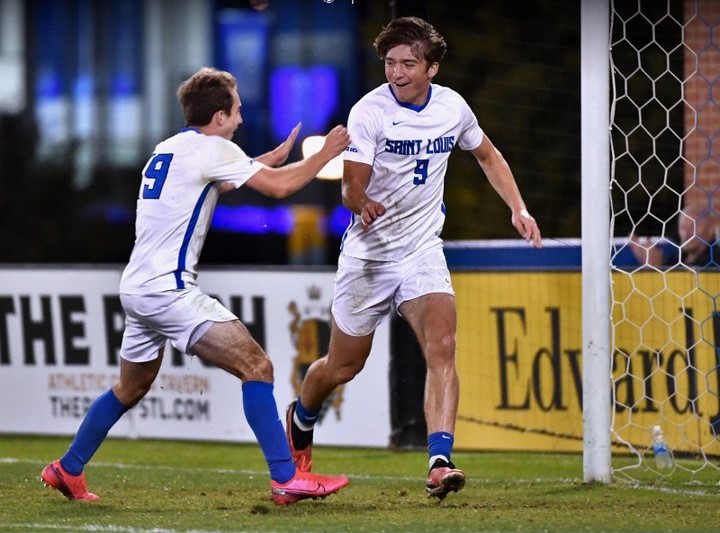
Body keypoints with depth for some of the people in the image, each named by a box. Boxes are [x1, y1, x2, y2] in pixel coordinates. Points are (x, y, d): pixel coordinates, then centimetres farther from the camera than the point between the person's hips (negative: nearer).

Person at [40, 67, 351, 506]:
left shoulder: (169, 149, 17)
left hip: (137, 289, 9)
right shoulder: (213, 148, -9)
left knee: (131, 389, 26)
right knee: (257, 367, -12)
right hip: (168, 289, -9)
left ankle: (67, 470, 34)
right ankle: (286, 479, -18)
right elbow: (278, 187, -12)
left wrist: (273, 157, 33)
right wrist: (325, 154, 2)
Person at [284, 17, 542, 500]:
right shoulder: (369, 112, -15)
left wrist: (518, 209, 9)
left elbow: (487, 155, 19)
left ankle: (440, 463, -29)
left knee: (442, 347, -22)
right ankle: (301, 420, 43)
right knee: (342, 367, 10)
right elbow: (352, 188, -20)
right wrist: (363, 203, -44)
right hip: (368, 254, -2)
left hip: (423, 250, 2)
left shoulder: (452, 107, -2)